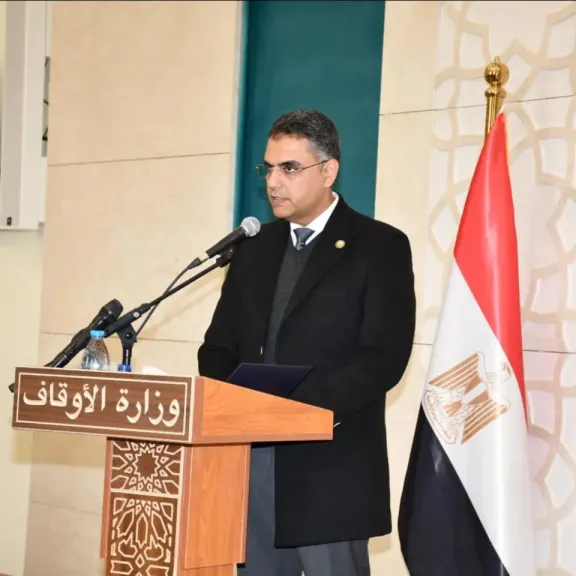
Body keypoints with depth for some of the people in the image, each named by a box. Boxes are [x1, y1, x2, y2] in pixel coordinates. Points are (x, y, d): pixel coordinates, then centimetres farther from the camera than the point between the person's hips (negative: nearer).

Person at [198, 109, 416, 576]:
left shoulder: (380, 247, -2)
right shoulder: (256, 248, 16)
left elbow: (383, 358, -12)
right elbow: (219, 346, 15)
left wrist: (296, 408, -21)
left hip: (331, 469, -5)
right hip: (251, 460, 5)